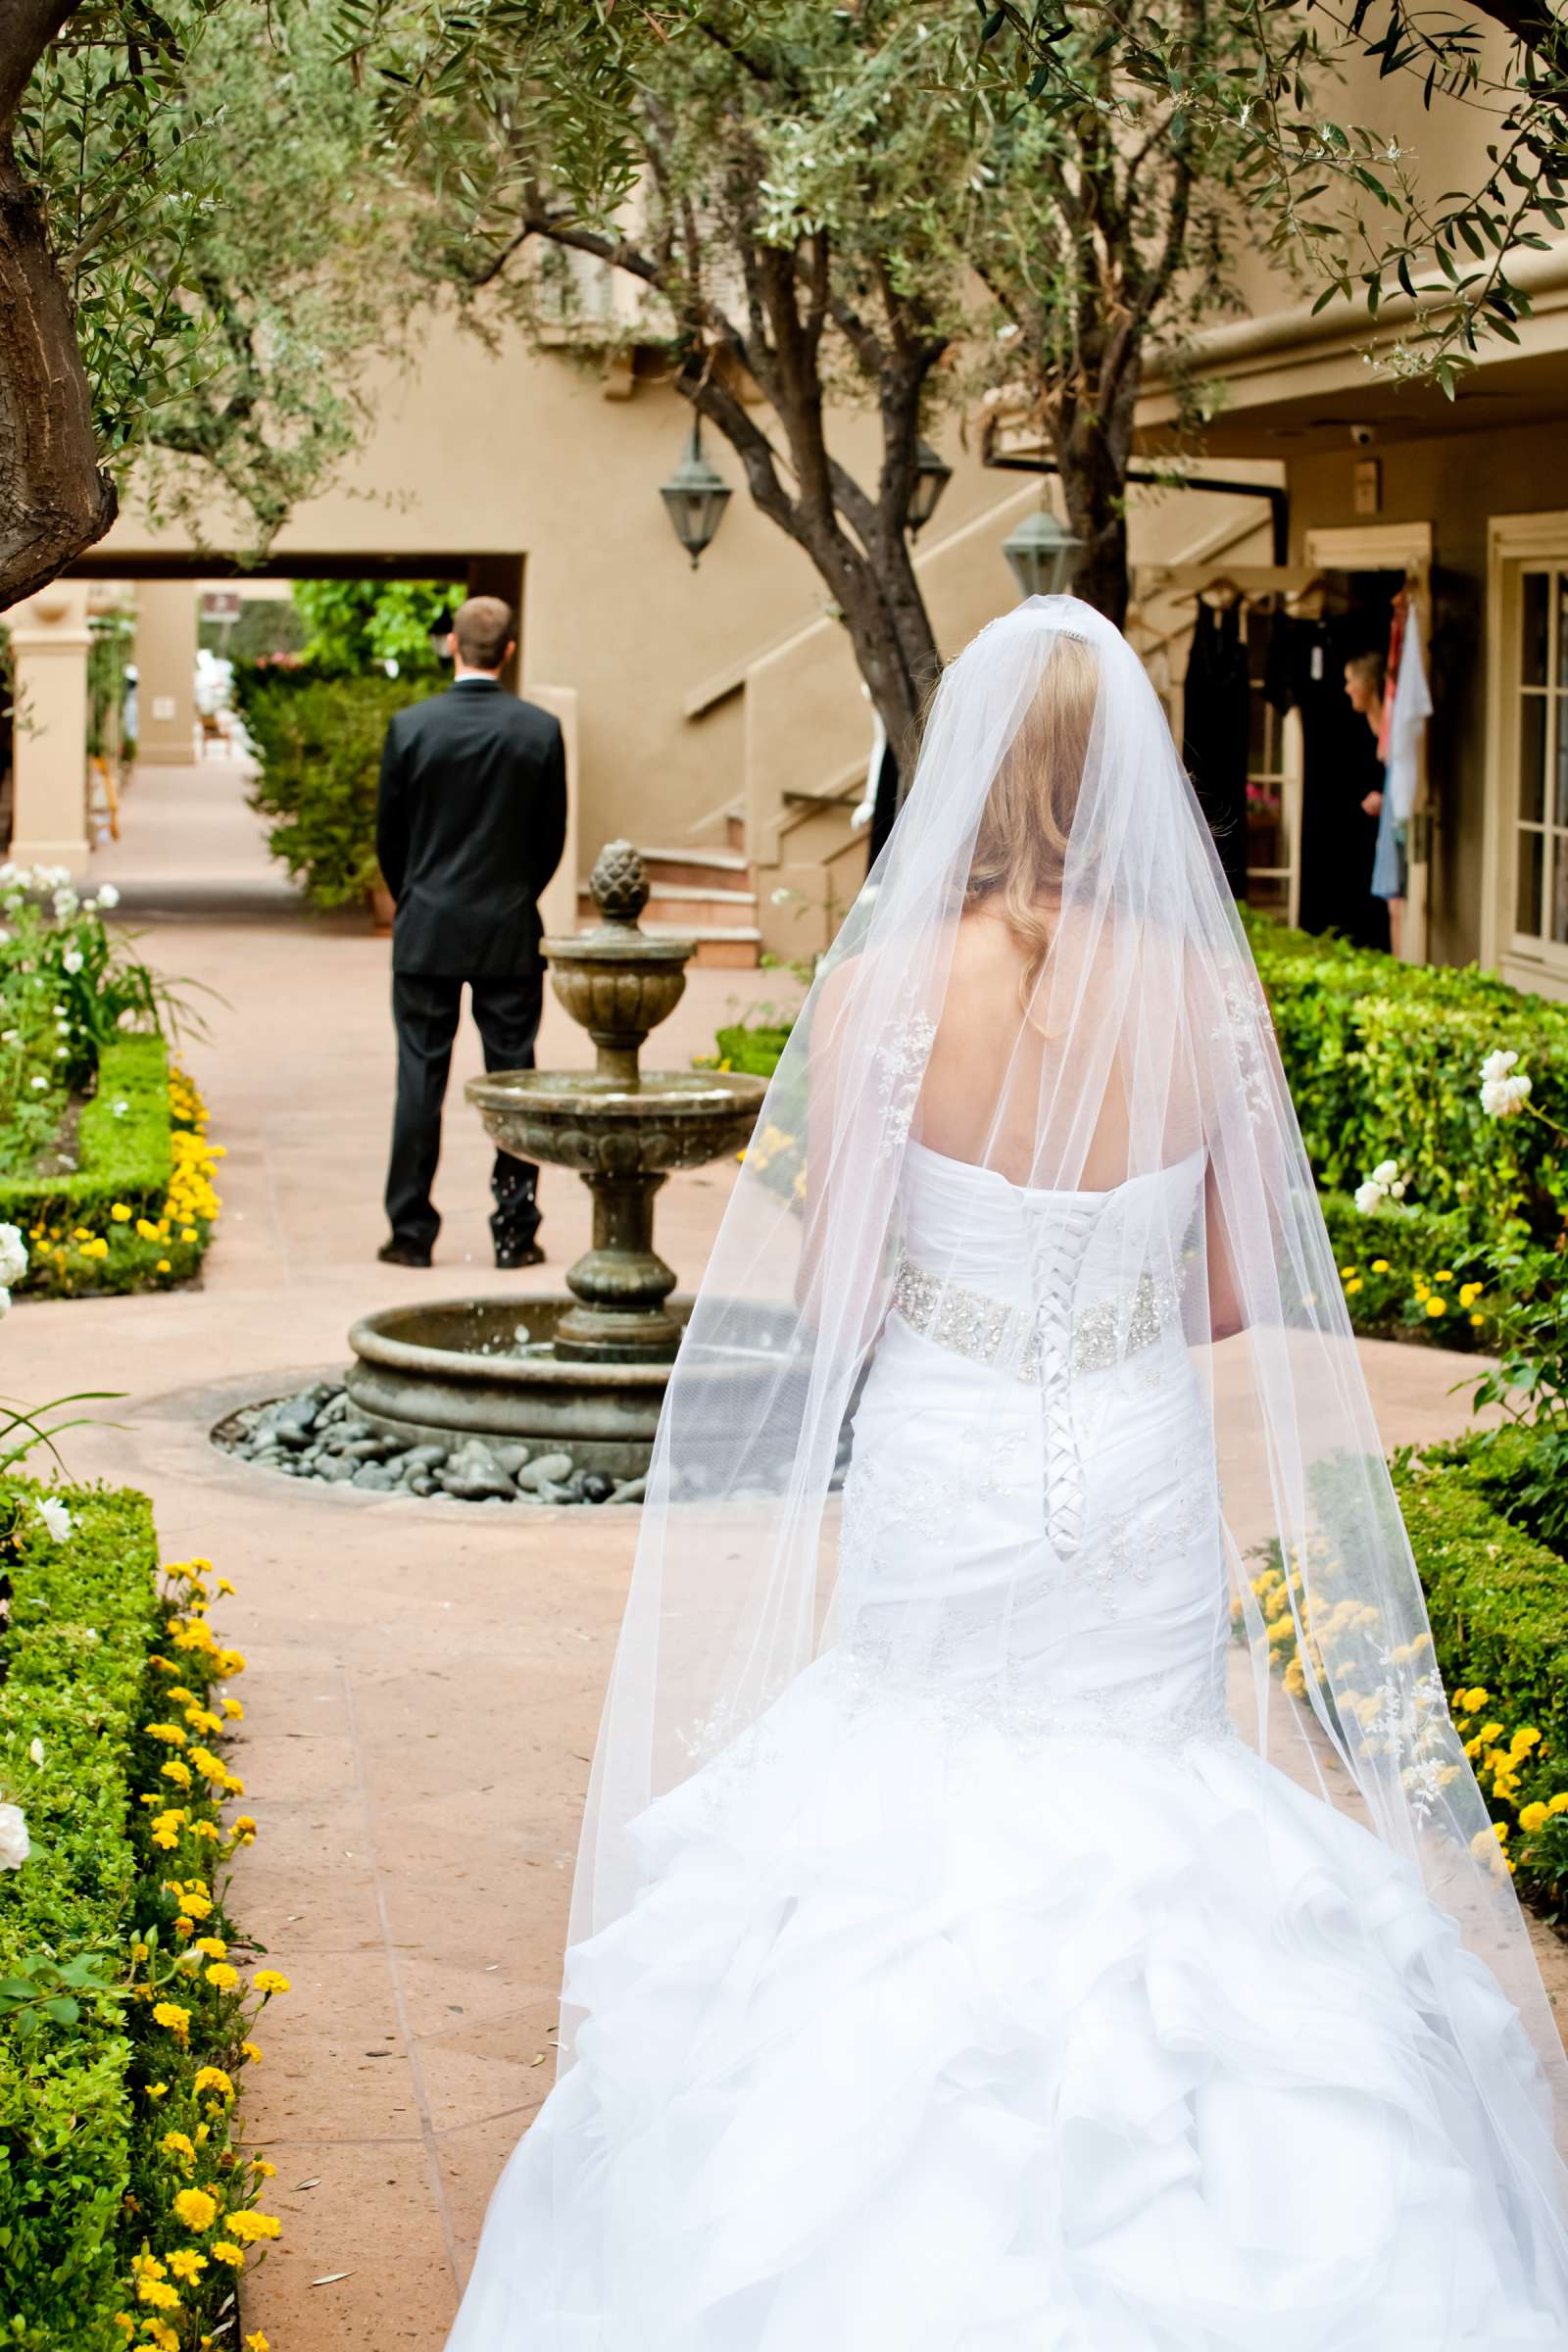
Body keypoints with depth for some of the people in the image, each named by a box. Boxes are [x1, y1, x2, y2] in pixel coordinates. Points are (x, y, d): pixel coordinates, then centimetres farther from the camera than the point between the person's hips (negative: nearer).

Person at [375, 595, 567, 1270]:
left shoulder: (411, 726, -7)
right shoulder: (541, 730, -5)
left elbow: (388, 834, 1)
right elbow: (552, 836, 2)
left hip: (427, 933, 0)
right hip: (511, 935, 0)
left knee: (420, 1080, 5)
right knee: (513, 1080, 6)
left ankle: (411, 1232, 7)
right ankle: (515, 1232, 7)